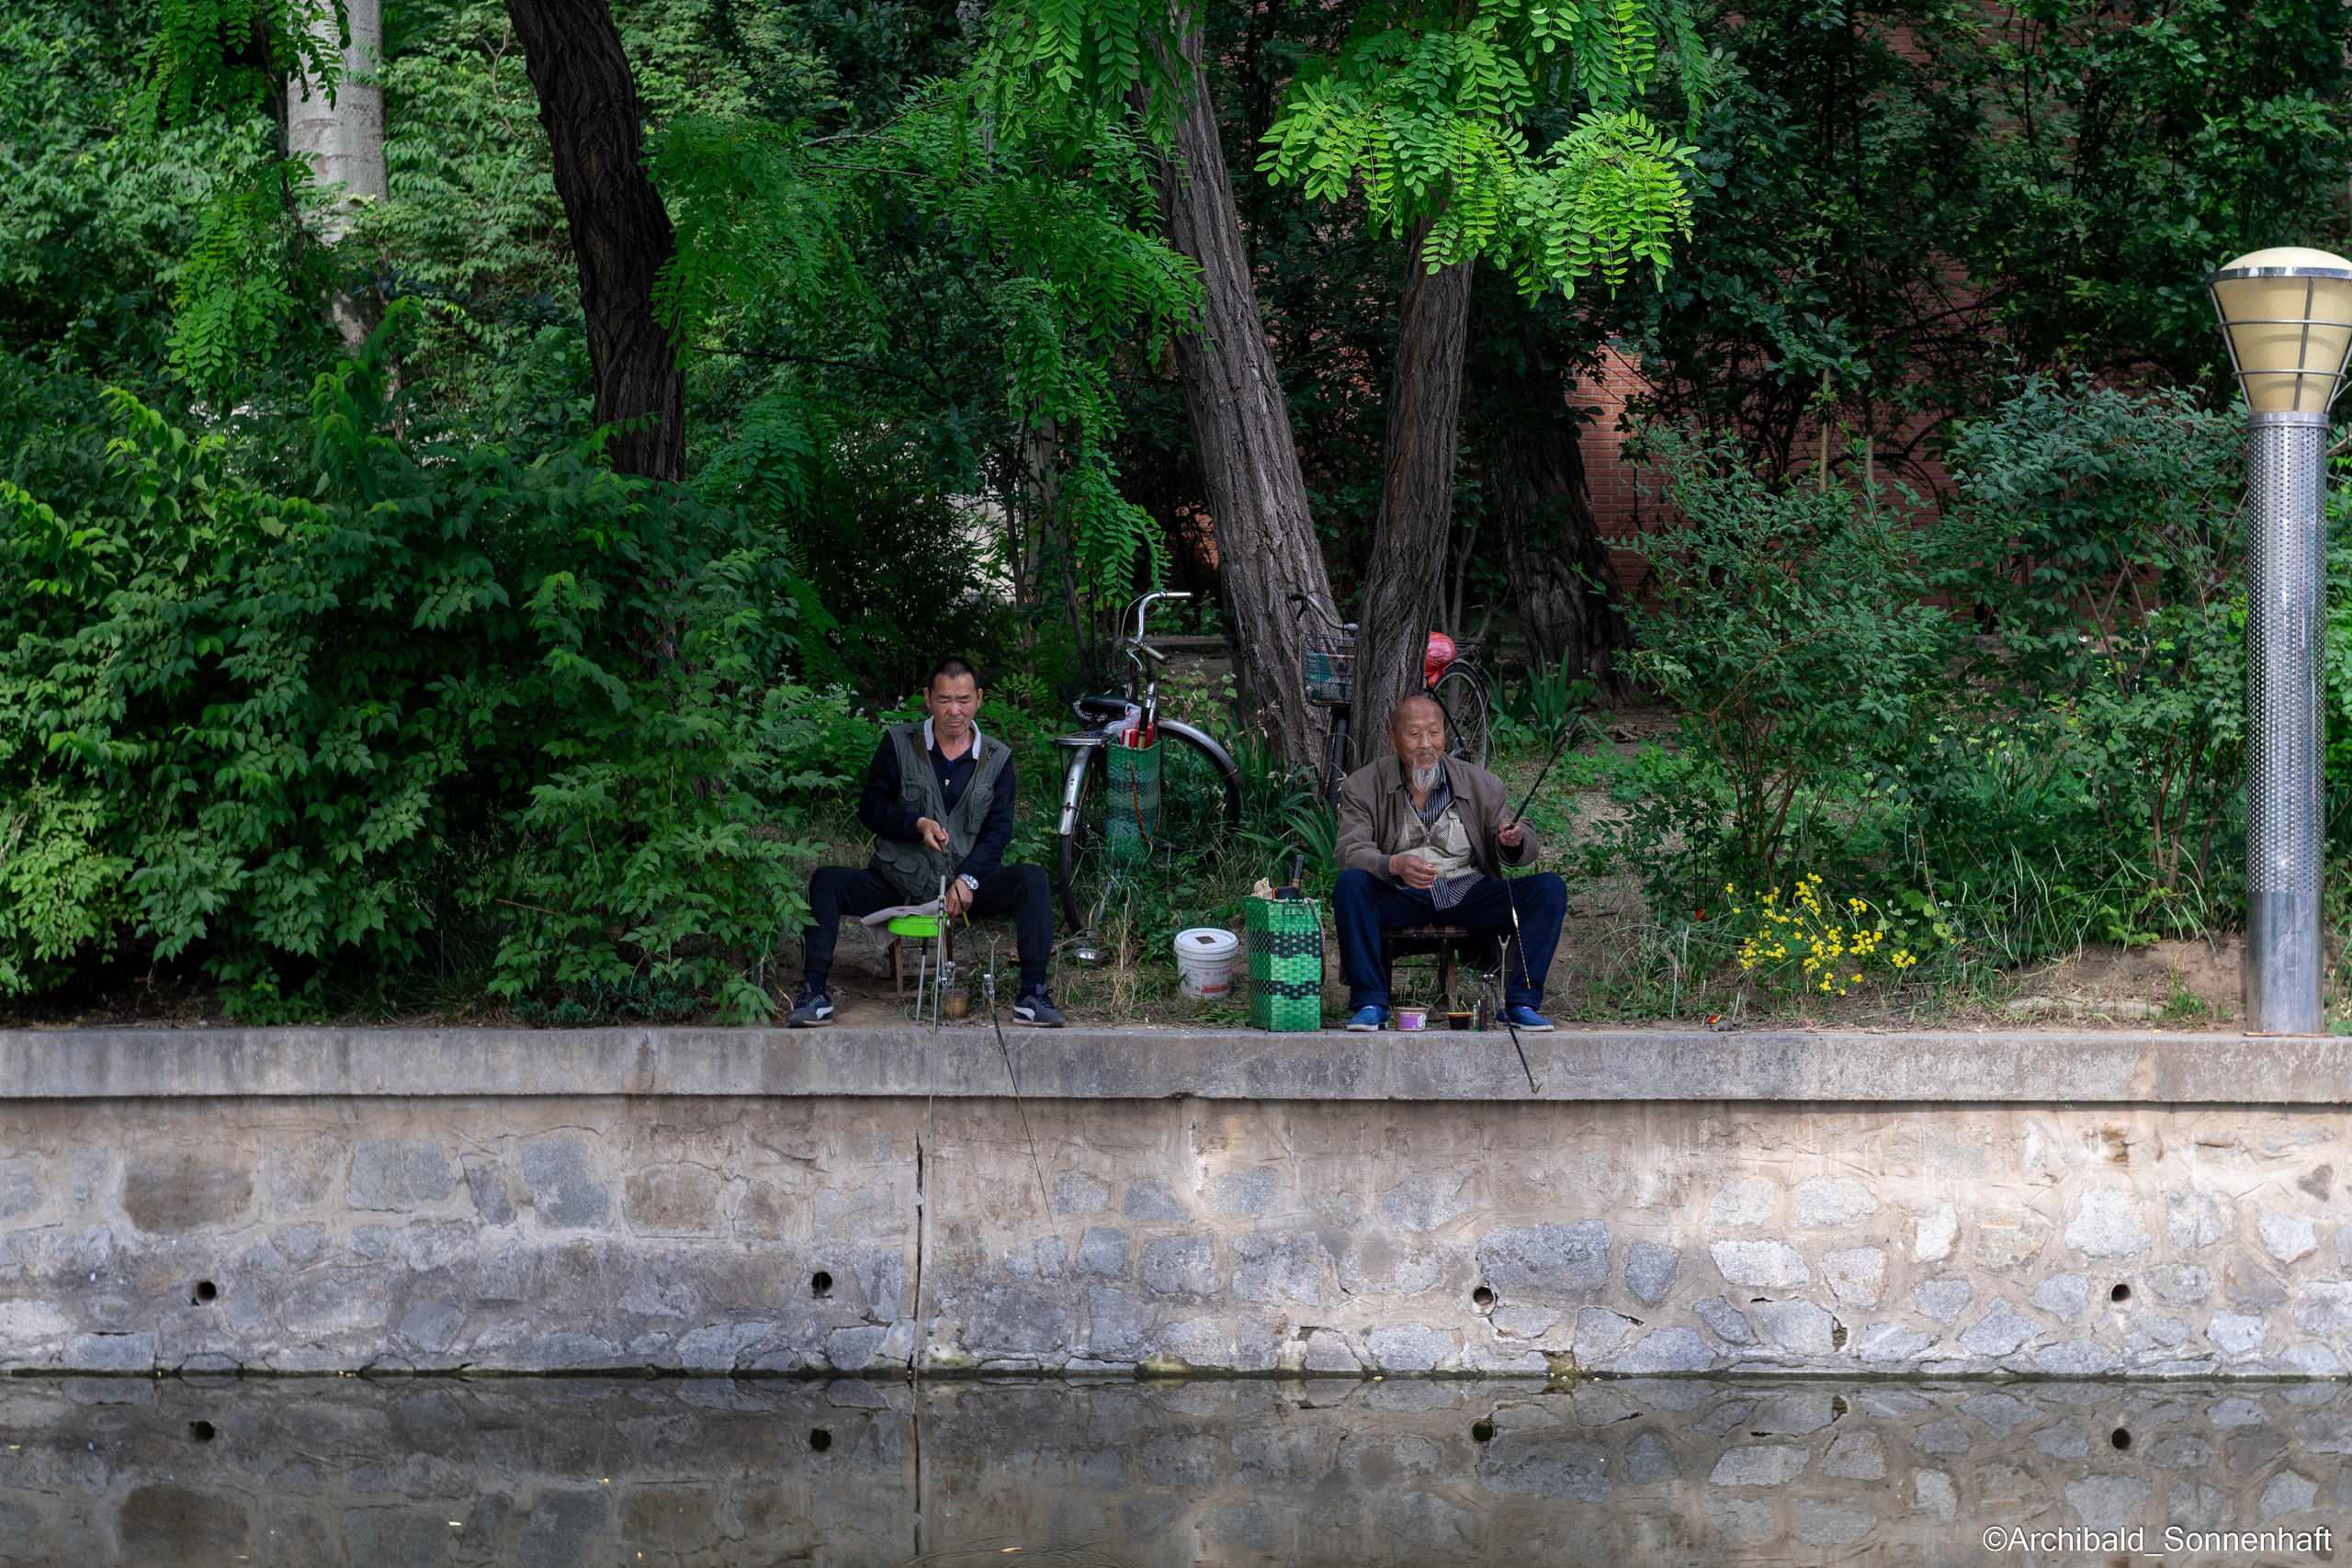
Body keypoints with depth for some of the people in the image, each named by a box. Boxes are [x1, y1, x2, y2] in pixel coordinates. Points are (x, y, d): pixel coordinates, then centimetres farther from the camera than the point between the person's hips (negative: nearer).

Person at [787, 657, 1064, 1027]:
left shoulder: (998, 758, 6)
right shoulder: (898, 744, 2)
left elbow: (998, 830, 3)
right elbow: (870, 807, 2)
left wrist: (967, 878, -14)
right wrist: (917, 825, -17)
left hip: (966, 885, 1)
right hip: (898, 881, 0)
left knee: (1032, 879, -25)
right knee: (827, 880, -25)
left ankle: (1031, 994, -26)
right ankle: (814, 991, -25)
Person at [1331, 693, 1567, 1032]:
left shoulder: (1482, 785, 3)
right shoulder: (1364, 786, -1)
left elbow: (1528, 849, 6)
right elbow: (1350, 852, -13)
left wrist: (1514, 842, -21)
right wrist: (1395, 865, -34)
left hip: (1469, 894, 2)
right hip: (1399, 899, -2)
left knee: (1550, 889, -18)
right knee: (1350, 883, -32)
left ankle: (1521, 1003, -17)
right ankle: (1370, 1003, -26)